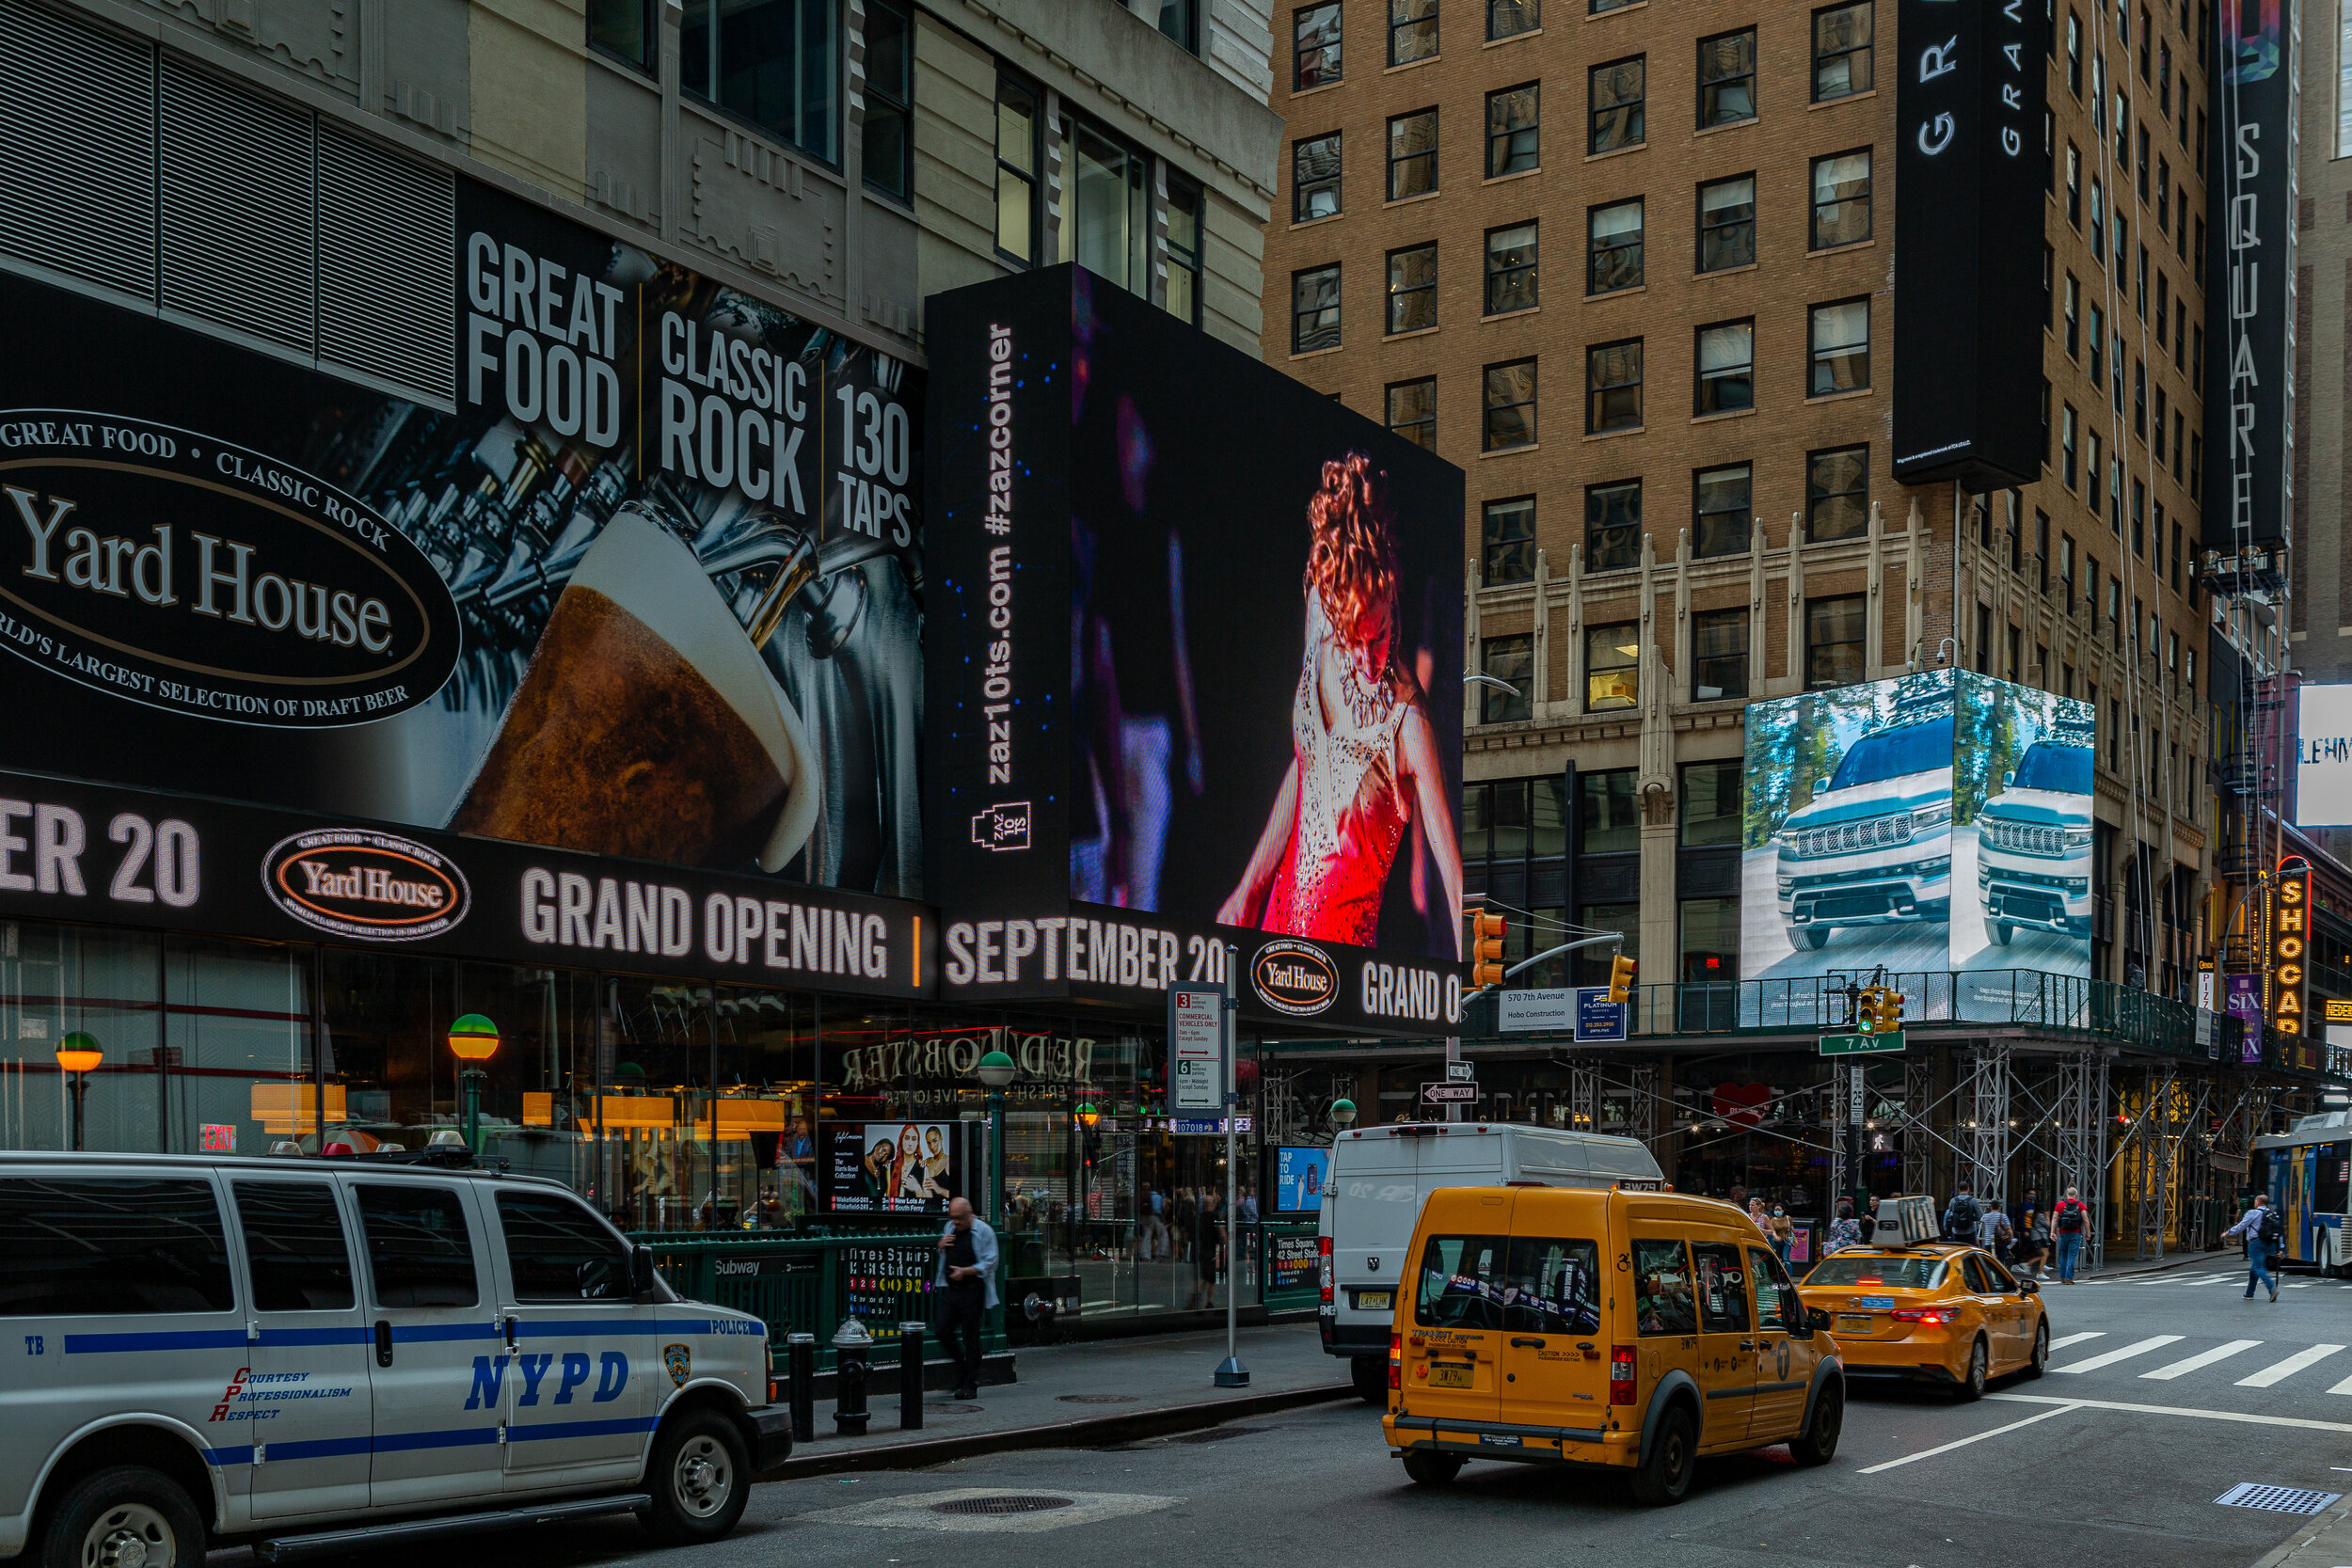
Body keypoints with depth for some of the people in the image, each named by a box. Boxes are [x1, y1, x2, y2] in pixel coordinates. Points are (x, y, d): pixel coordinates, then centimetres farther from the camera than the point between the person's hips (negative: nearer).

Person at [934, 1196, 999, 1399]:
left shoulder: (983, 1231, -6)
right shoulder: (950, 1227, 13)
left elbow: (989, 1264, -10)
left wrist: (965, 1271, -21)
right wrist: (941, 1245, 4)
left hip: (971, 1291, -6)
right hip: (950, 1289, 6)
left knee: (970, 1337, -2)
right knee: (944, 1332, 1)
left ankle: (970, 1386, 4)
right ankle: (963, 1365, 25)